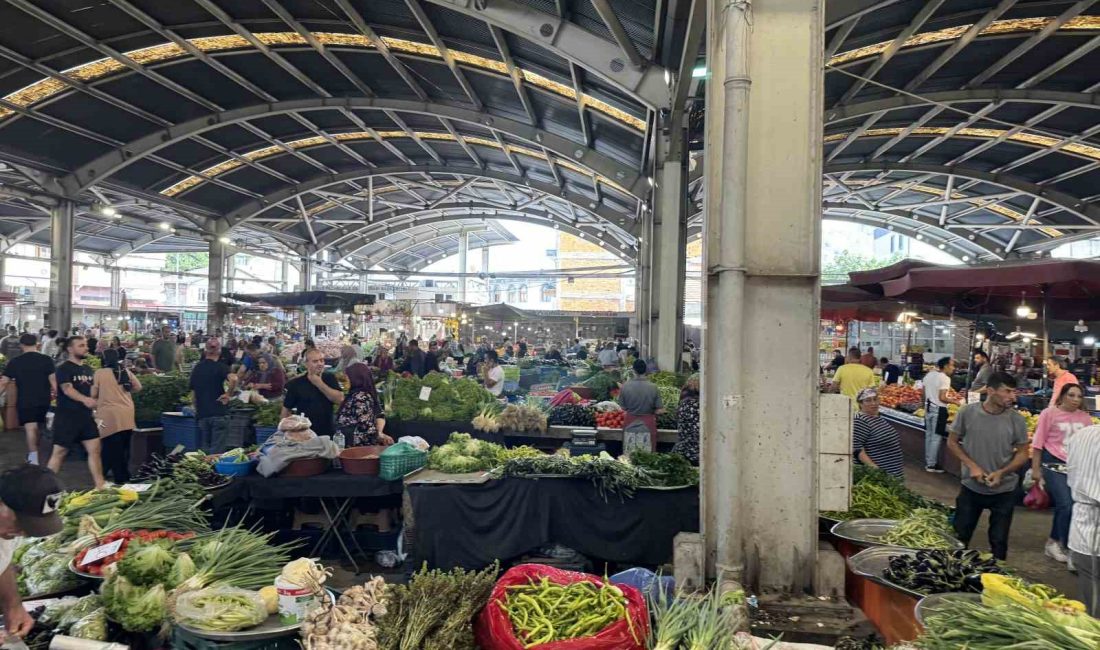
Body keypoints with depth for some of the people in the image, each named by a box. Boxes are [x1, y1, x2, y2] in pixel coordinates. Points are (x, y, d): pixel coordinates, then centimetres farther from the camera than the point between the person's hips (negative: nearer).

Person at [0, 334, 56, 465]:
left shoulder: (15, 362, -3)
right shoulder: (46, 360, -4)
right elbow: (53, 380, -6)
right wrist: (56, 395, 6)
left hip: (25, 401, -2)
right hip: (43, 400, 2)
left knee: (30, 428, -6)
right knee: (37, 428, 17)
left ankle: (33, 458, -16)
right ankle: (32, 454, 29)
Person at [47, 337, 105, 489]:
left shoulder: (88, 369, 12)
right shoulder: (64, 368, -9)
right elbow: (67, 389, -24)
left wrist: (94, 409, 15)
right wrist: (84, 399, -39)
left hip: (86, 416, 6)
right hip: (67, 416, -6)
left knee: (94, 449, 2)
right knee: (60, 452, 1)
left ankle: (100, 486, 6)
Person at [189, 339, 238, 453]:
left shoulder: (196, 368, 10)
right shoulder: (220, 367, -8)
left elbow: (193, 395, 16)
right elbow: (233, 379, -29)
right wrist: (228, 394, -13)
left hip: (201, 414, 5)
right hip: (218, 413, -5)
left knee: (203, 449, 13)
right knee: (217, 451, -2)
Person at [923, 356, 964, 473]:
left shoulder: (929, 375, 8)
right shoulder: (945, 378, -16)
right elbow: (942, 398, -19)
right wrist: (955, 402, -9)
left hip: (928, 407, 8)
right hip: (938, 410, -8)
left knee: (929, 436, 15)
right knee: (936, 438, 0)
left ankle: (928, 462, 22)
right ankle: (932, 465, 5)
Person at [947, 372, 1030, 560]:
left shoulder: (1017, 420, -11)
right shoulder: (967, 413, -12)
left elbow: (1022, 454, -2)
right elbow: (952, 442, -1)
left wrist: (1001, 472, -18)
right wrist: (972, 466, -14)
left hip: (1004, 491, 0)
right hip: (971, 487, 0)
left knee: (999, 541, 12)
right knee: (959, 536, 12)